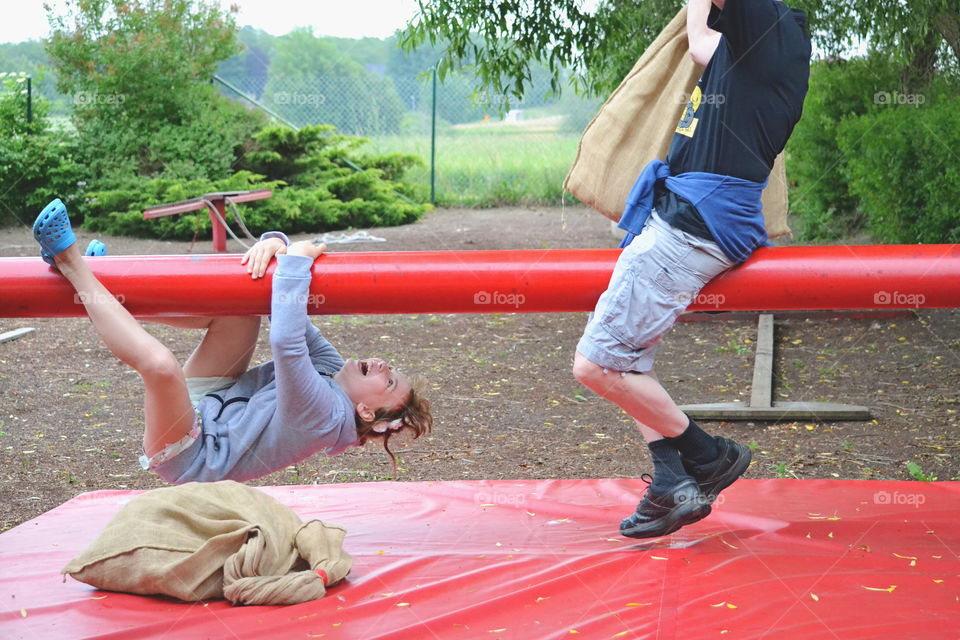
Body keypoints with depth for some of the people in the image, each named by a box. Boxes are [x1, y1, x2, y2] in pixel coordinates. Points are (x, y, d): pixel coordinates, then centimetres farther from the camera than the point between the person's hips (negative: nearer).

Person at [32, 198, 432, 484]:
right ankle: (101, 285, -4)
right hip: (207, 405, 10)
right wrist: (275, 243, -18)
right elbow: (290, 312, 3)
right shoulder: (329, 366, 1)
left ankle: (71, 263, -20)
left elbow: (286, 343, -42)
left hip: (189, 456, -10)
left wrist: (295, 259, -33)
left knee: (160, 363, -38)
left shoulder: (324, 413, -26)